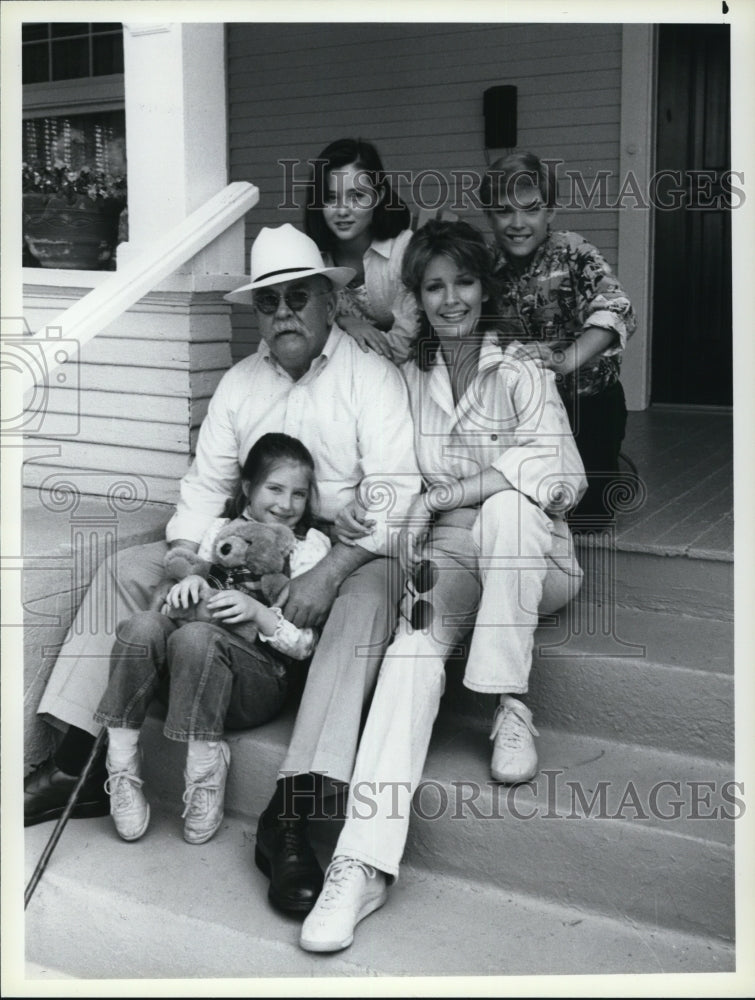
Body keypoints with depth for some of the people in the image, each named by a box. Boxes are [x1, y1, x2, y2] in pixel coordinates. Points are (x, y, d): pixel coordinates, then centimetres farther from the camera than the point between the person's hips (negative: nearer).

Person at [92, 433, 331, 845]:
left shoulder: (311, 545, 7)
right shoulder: (221, 529, 16)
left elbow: (305, 645, 2)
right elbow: (189, 602, 18)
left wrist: (256, 611, -15)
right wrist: (189, 583, -5)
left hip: (261, 679, -4)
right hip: (189, 674, 4)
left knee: (196, 636, -35)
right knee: (143, 624, -28)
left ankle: (205, 769, -23)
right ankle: (121, 762, -20)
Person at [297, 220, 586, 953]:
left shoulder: (521, 375, -4)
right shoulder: (407, 380, 9)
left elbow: (563, 474, -18)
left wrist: (440, 497, -22)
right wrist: (354, 513, -12)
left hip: (530, 560, -2)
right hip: (445, 559, 2)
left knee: (504, 506, -35)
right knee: (412, 642, -29)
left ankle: (511, 710, -25)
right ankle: (363, 864, -38)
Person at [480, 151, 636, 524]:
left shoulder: (573, 253, -16)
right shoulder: (486, 265, -4)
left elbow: (616, 310, -30)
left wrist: (565, 359, -47)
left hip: (587, 400, -3)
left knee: (585, 512, -5)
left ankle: (611, 470, 28)